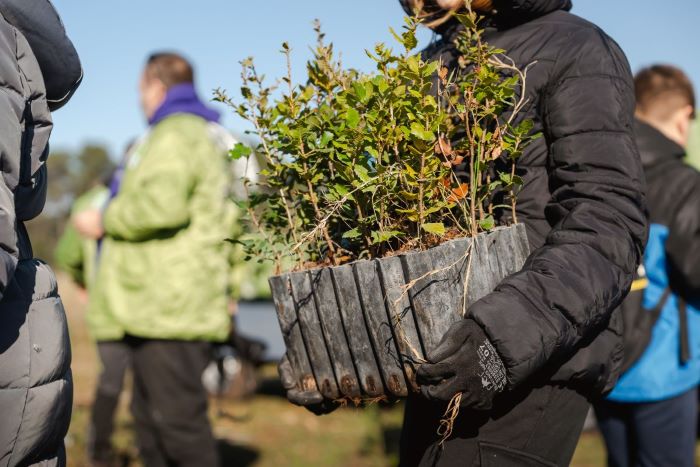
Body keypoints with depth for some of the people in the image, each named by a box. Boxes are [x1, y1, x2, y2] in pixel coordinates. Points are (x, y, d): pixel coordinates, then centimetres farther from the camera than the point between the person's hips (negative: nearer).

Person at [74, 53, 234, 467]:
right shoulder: (210, 137, 24)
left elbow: (162, 203, -26)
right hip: (164, 306, 11)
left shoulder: (175, 133, -9)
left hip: (170, 306, -11)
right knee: (151, 417, 16)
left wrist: (106, 221, -10)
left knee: (179, 422, -9)